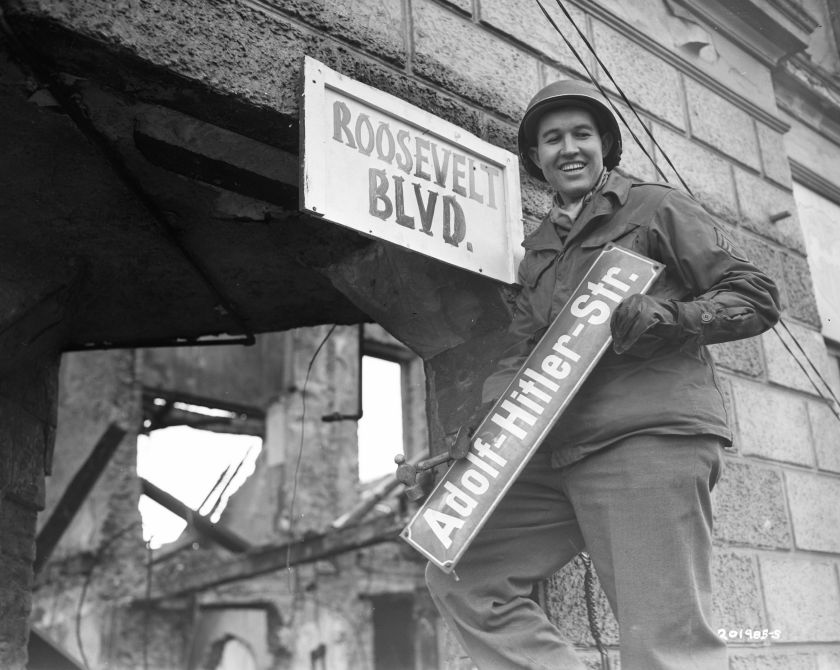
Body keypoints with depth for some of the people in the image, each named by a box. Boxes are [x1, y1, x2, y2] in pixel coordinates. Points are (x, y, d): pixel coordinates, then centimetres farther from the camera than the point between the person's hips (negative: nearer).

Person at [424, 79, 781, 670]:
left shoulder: (655, 207, 8)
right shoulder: (538, 249, 26)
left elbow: (757, 297, 3)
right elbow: (521, 352, 21)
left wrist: (664, 316, -15)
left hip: (650, 438, -6)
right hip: (558, 457, 7)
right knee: (458, 574, 1)